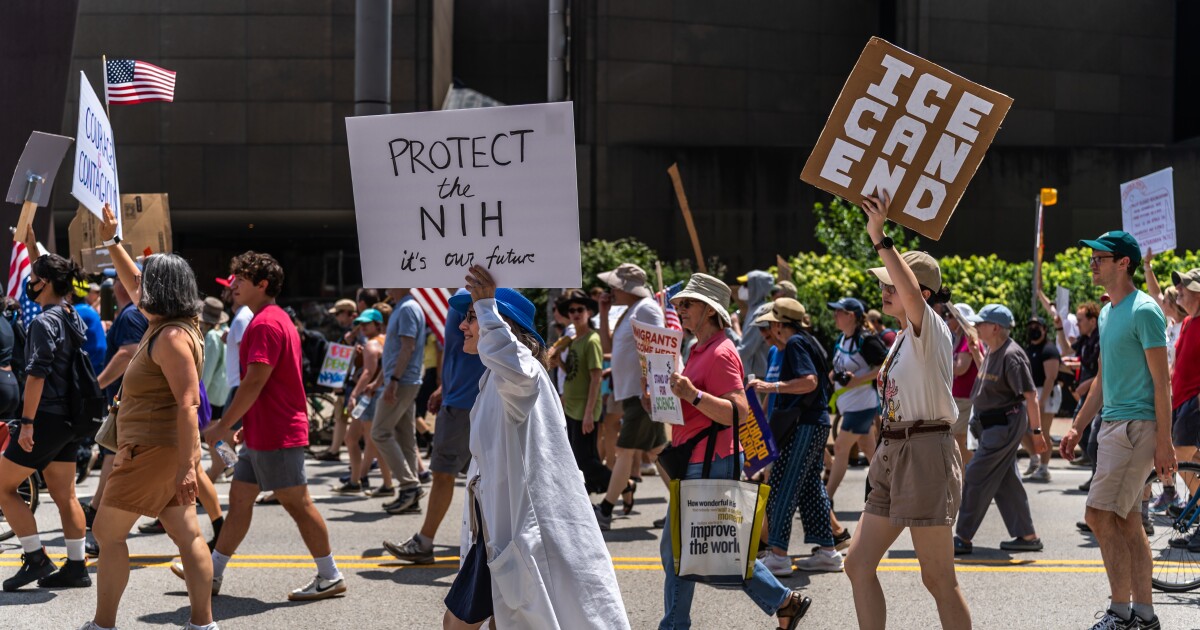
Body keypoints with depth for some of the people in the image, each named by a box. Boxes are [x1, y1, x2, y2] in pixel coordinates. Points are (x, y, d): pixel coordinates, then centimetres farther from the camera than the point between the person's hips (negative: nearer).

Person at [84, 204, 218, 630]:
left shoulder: (172, 337, -19)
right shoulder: (164, 324, 10)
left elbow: (188, 403, -26)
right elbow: (135, 286, 29)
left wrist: (186, 466, -29)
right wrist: (111, 243, 31)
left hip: (155, 450, -9)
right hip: (163, 450, 9)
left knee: (108, 531, 0)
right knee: (186, 534, 6)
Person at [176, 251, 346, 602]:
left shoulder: (266, 324, -16)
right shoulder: (275, 320, 17)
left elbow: (254, 382, -22)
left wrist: (223, 426, -15)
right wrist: (235, 425, 23)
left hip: (276, 435, -11)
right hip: (262, 434, 11)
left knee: (297, 504, -4)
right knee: (239, 499, 13)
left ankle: (330, 577, 4)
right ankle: (212, 573, 21)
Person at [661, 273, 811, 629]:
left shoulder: (720, 353, -14)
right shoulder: (700, 351, 18)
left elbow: (739, 411, -23)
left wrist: (693, 395, -33)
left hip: (708, 464, -10)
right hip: (699, 463, 10)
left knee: (676, 548, -3)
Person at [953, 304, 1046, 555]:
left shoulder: (1011, 355, -19)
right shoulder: (991, 351, 11)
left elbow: (1030, 395, -20)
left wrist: (1036, 431, -20)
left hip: (1005, 423, -10)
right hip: (992, 422, 10)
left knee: (976, 478, -7)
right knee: (1006, 481, 14)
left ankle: (963, 537, -1)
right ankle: (1027, 536, 22)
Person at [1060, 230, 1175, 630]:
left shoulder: (1143, 311, -13)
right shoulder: (1107, 313, 15)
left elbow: (1162, 381, -15)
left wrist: (1164, 443, -18)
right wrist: (1077, 428, 20)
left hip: (1135, 426, -9)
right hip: (1112, 425, 9)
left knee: (1100, 514, -10)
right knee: (1126, 520, 10)